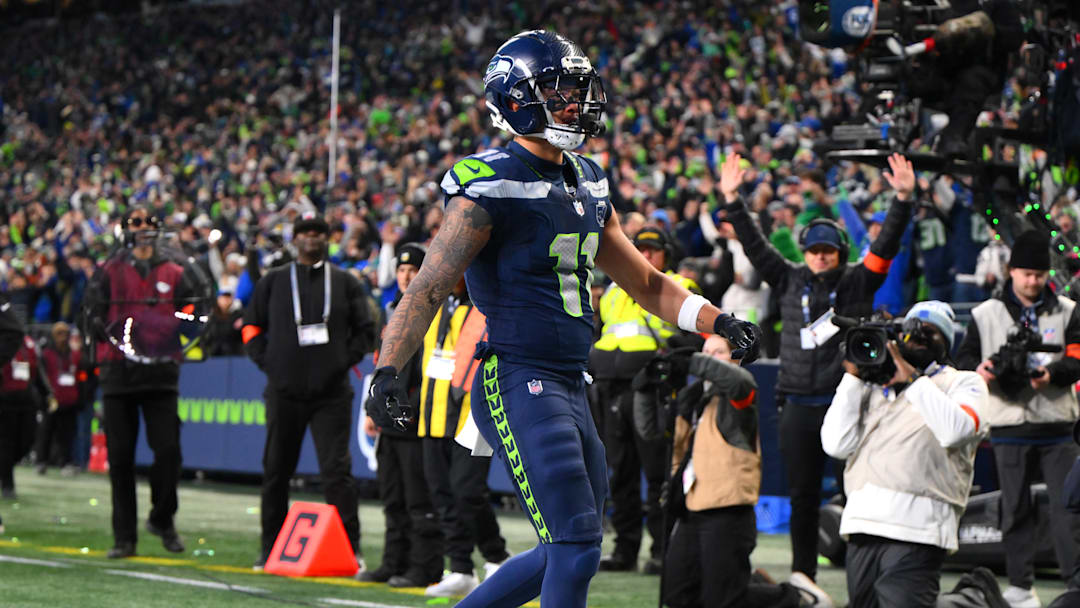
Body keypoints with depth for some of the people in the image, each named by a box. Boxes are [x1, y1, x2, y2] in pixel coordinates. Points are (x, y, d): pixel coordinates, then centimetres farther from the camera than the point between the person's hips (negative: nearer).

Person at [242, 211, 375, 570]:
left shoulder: (345, 283, 10)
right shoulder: (273, 282, 11)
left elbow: (365, 331, 11)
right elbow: (251, 328, 13)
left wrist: (343, 361, -1)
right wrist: (268, 362, -1)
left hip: (331, 393, -1)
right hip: (284, 392, 2)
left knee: (336, 471, -10)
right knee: (276, 470, 6)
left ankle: (350, 549, -9)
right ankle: (271, 549, 16)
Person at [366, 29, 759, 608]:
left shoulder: (586, 184, 15)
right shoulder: (492, 185, -10)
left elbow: (646, 282, 24)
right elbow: (428, 288, -15)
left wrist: (715, 321, 13)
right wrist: (387, 369, -27)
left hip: (570, 386, 9)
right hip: (517, 383, -9)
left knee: (568, 552, 13)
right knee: (576, 549, -12)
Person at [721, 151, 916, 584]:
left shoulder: (857, 282, 5)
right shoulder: (789, 281, 11)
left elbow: (886, 243, -4)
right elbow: (754, 244, 9)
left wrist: (903, 198, -17)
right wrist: (733, 200, 1)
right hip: (799, 405, 3)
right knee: (802, 492, 8)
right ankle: (802, 571, 15)